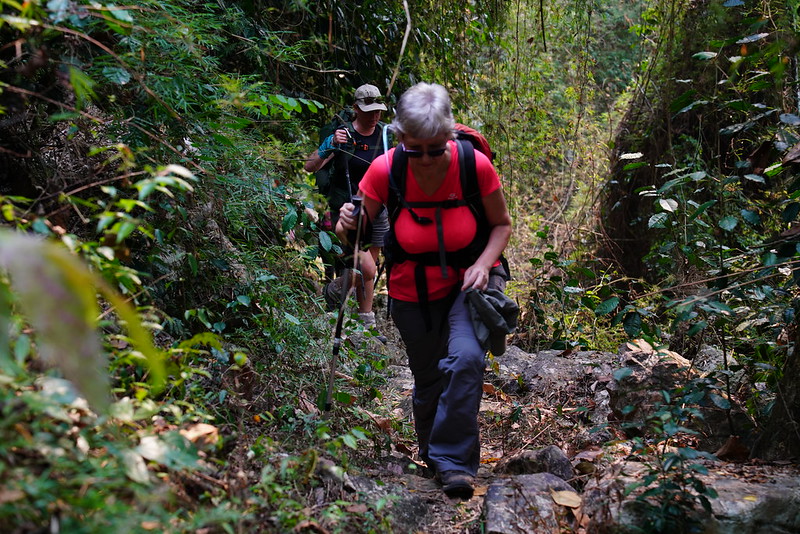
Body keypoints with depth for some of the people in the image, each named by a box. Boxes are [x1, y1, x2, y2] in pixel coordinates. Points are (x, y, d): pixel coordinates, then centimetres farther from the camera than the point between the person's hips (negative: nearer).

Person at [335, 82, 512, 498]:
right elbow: (358, 230, -7)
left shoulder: (475, 166, -21)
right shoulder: (385, 171, -20)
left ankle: (453, 460, -11)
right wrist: (347, 226, -31)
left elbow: (501, 224, -5)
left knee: (465, 358, -26)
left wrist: (484, 263, -23)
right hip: (413, 292, 1)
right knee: (428, 378, 14)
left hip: (468, 282, -1)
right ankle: (430, 454, 41)